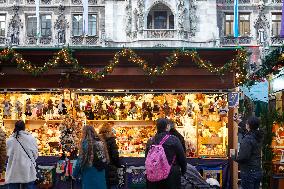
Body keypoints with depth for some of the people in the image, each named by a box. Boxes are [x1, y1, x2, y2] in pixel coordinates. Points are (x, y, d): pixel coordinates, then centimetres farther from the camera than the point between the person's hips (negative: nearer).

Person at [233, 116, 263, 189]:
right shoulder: (259, 137, 4)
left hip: (248, 172, -8)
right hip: (258, 171, 8)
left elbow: (243, 157, -26)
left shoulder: (248, 139, -22)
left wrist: (234, 157, -5)